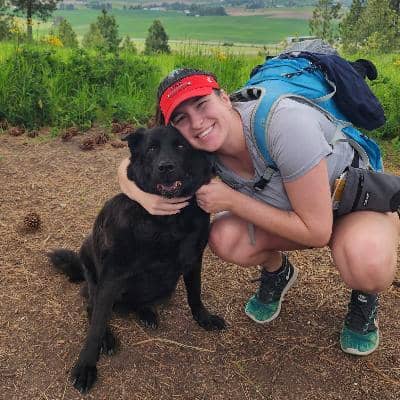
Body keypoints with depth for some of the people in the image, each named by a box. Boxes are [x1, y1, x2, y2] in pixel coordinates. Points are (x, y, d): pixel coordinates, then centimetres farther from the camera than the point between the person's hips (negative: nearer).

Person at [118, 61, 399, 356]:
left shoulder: (283, 123, -37)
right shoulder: (199, 149, -19)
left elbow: (317, 232, -31)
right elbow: (128, 168, -7)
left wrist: (232, 201, -30)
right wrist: (143, 195, -31)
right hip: (288, 207, 4)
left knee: (367, 263, -37)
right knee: (225, 238, -23)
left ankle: (365, 296, 2)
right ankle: (278, 272, 12)